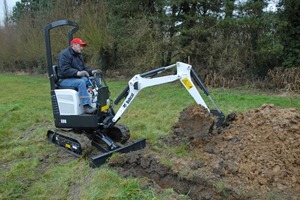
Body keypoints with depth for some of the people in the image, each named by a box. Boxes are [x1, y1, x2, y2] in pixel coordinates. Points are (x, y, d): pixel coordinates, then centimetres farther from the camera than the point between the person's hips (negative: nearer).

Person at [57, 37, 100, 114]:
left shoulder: (78, 55, 20)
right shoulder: (64, 54, -11)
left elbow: (84, 68, 20)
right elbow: (65, 70, -23)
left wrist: (92, 71, -1)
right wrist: (78, 73, -36)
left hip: (77, 78, 9)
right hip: (65, 80, -9)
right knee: (81, 82, -35)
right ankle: (86, 106, -38)